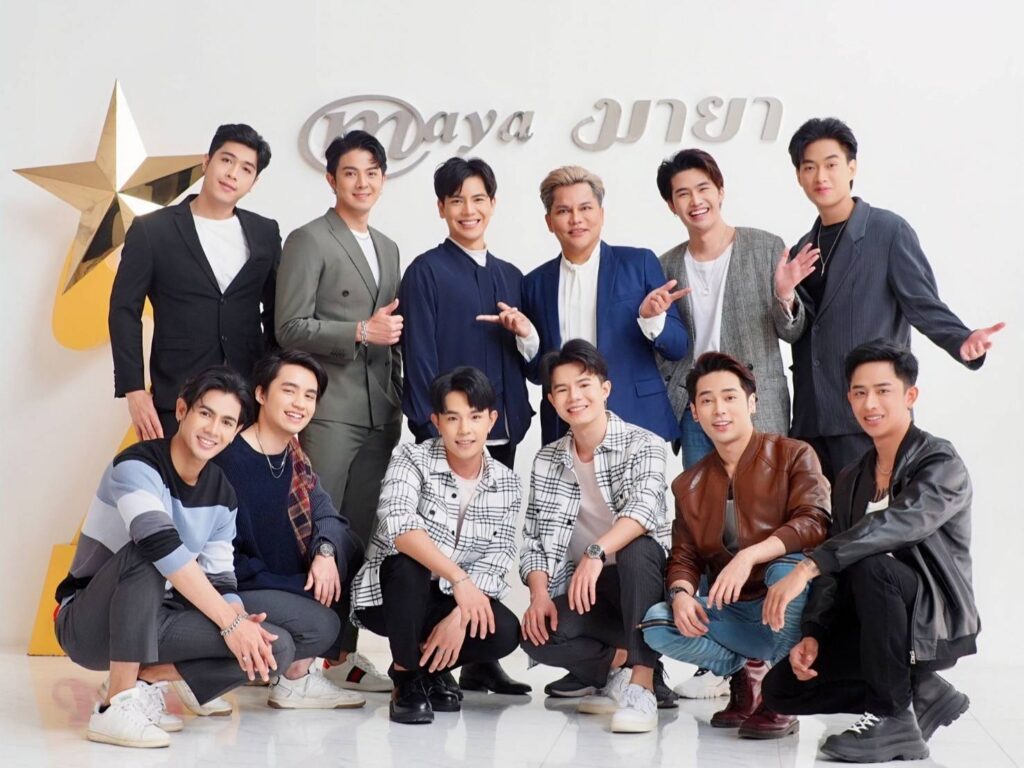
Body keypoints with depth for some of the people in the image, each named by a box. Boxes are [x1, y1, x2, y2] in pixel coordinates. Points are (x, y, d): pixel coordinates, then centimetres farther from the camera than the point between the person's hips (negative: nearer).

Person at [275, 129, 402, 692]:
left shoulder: (388, 249, 20)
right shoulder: (309, 240, -2)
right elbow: (290, 327, -10)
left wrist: (398, 403, 16)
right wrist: (361, 332, -17)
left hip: (379, 414, 7)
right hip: (328, 410, -6)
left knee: (358, 534, 7)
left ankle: (342, 652, 14)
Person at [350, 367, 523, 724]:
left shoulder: (506, 484, 0)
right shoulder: (412, 459, -12)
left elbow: (494, 561, -9)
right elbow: (398, 525, -31)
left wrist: (460, 616, -24)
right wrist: (458, 578, -38)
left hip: (454, 603, 3)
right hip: (389, 597, -3)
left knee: (505, 631, -26)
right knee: (408, 562, -35)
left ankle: (433, 666, 6)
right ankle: (407, 676, -14)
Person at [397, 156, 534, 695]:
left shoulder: (510, 276, 15)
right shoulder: (426, 271, -1)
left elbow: (529, 359, 17)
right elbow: (418, 356, -6)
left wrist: (525, 333, -5)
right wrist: (432, 427, -13)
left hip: (500, 428, 6)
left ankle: (482, 659, 16)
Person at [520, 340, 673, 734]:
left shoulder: (642, 444, -8)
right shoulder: (547, 460, 6)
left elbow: (644, 506, -28)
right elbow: (535, 540, 4)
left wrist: (597, 552, -45)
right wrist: (539, 595, -16)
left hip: (642, 581, -3)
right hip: (583, 590, 3)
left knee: (636, 547, -38)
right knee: (535, 635, -28)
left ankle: (639, 683, -29)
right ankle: (626, 665, -4)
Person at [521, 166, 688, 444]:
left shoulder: (640, 263, 4)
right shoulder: (535, 283, 9)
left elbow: (678, 347, 3)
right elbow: (537, 372, 13)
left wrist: (652, 317, -16)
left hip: (638, 424, -1)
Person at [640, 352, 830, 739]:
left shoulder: (793, 456, -4)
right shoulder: (689, 485, 11)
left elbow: (814, 523, -20)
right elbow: (685, 558, 7)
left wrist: (749, 555, -35)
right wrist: (681, 594, -18)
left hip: (788, 605, -4)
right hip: (730, 611, 4)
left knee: (788, 566, -37)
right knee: (656, 621, -22)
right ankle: (745, 670, 0)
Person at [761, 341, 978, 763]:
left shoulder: (941, 463, -12)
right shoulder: (849, 481, 10)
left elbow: (900, 523, -32)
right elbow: (835, 570, 8)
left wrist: (808, 567, -41)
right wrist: (812, 634, -11)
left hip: (935, 621, -7)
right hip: (876, 625, 7)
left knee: (871, 566, -35)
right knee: (782, 688, -5)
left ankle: (893, 716, -21)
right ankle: (918, 692, 6)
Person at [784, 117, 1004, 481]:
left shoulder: (889, 231, -1)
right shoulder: (803, 248, 17)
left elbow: (923, 304, -9)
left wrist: (963, 341, -27)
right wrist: (785, 296, -4)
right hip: (810, 420, 6)